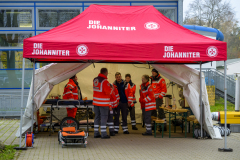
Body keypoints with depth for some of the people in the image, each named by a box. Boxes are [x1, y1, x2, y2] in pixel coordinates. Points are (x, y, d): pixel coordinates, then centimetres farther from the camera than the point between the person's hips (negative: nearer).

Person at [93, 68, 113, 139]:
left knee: (97, 117, 13)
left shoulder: (95, 80, 8)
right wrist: (111, 89, 0)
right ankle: (104, 134, -1)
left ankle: (96, 133, 17)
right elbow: (108, 92, -21)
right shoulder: (104, 81, -18)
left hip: (96, 101, 7)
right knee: (104, 117, -2)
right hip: (103, 103, -7)